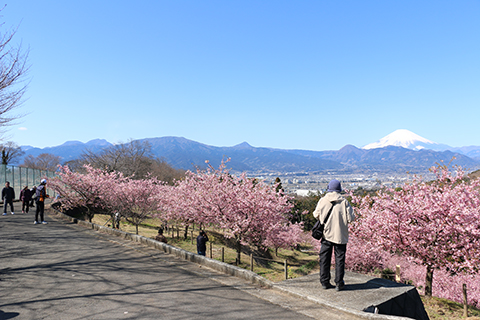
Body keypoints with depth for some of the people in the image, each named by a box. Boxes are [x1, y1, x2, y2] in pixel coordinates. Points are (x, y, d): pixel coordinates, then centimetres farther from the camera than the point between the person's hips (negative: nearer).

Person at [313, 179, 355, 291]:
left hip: (326, 234, 2)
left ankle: (324, 282, 17)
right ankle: (339, 283, 12)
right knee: (339, 259, 9)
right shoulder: (344, 202, -10)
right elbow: (351, 218, -9)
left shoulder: (322, 201, -5)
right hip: (340, 235, -1)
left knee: (324, 258, 11)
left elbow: (316, 215, 6)